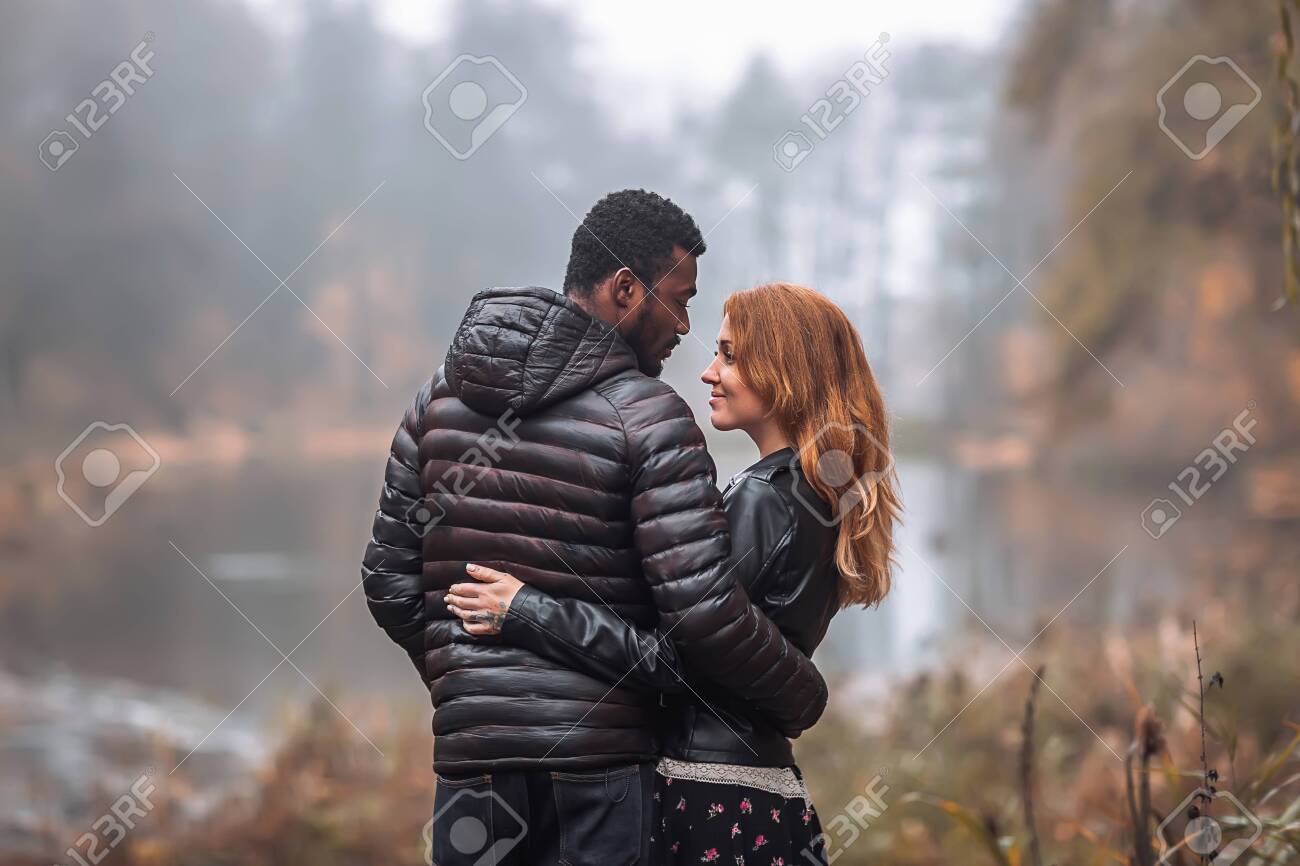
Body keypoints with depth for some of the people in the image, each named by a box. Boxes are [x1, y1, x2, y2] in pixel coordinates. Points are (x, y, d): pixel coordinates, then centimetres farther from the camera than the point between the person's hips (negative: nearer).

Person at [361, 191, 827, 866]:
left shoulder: (440, 396, 8)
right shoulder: (646, 416, -9)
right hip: (601, 760, -5)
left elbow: (390, 581, 10)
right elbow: (703, 613, -16)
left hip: (470, 740, 5)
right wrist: (800, 697, 1)